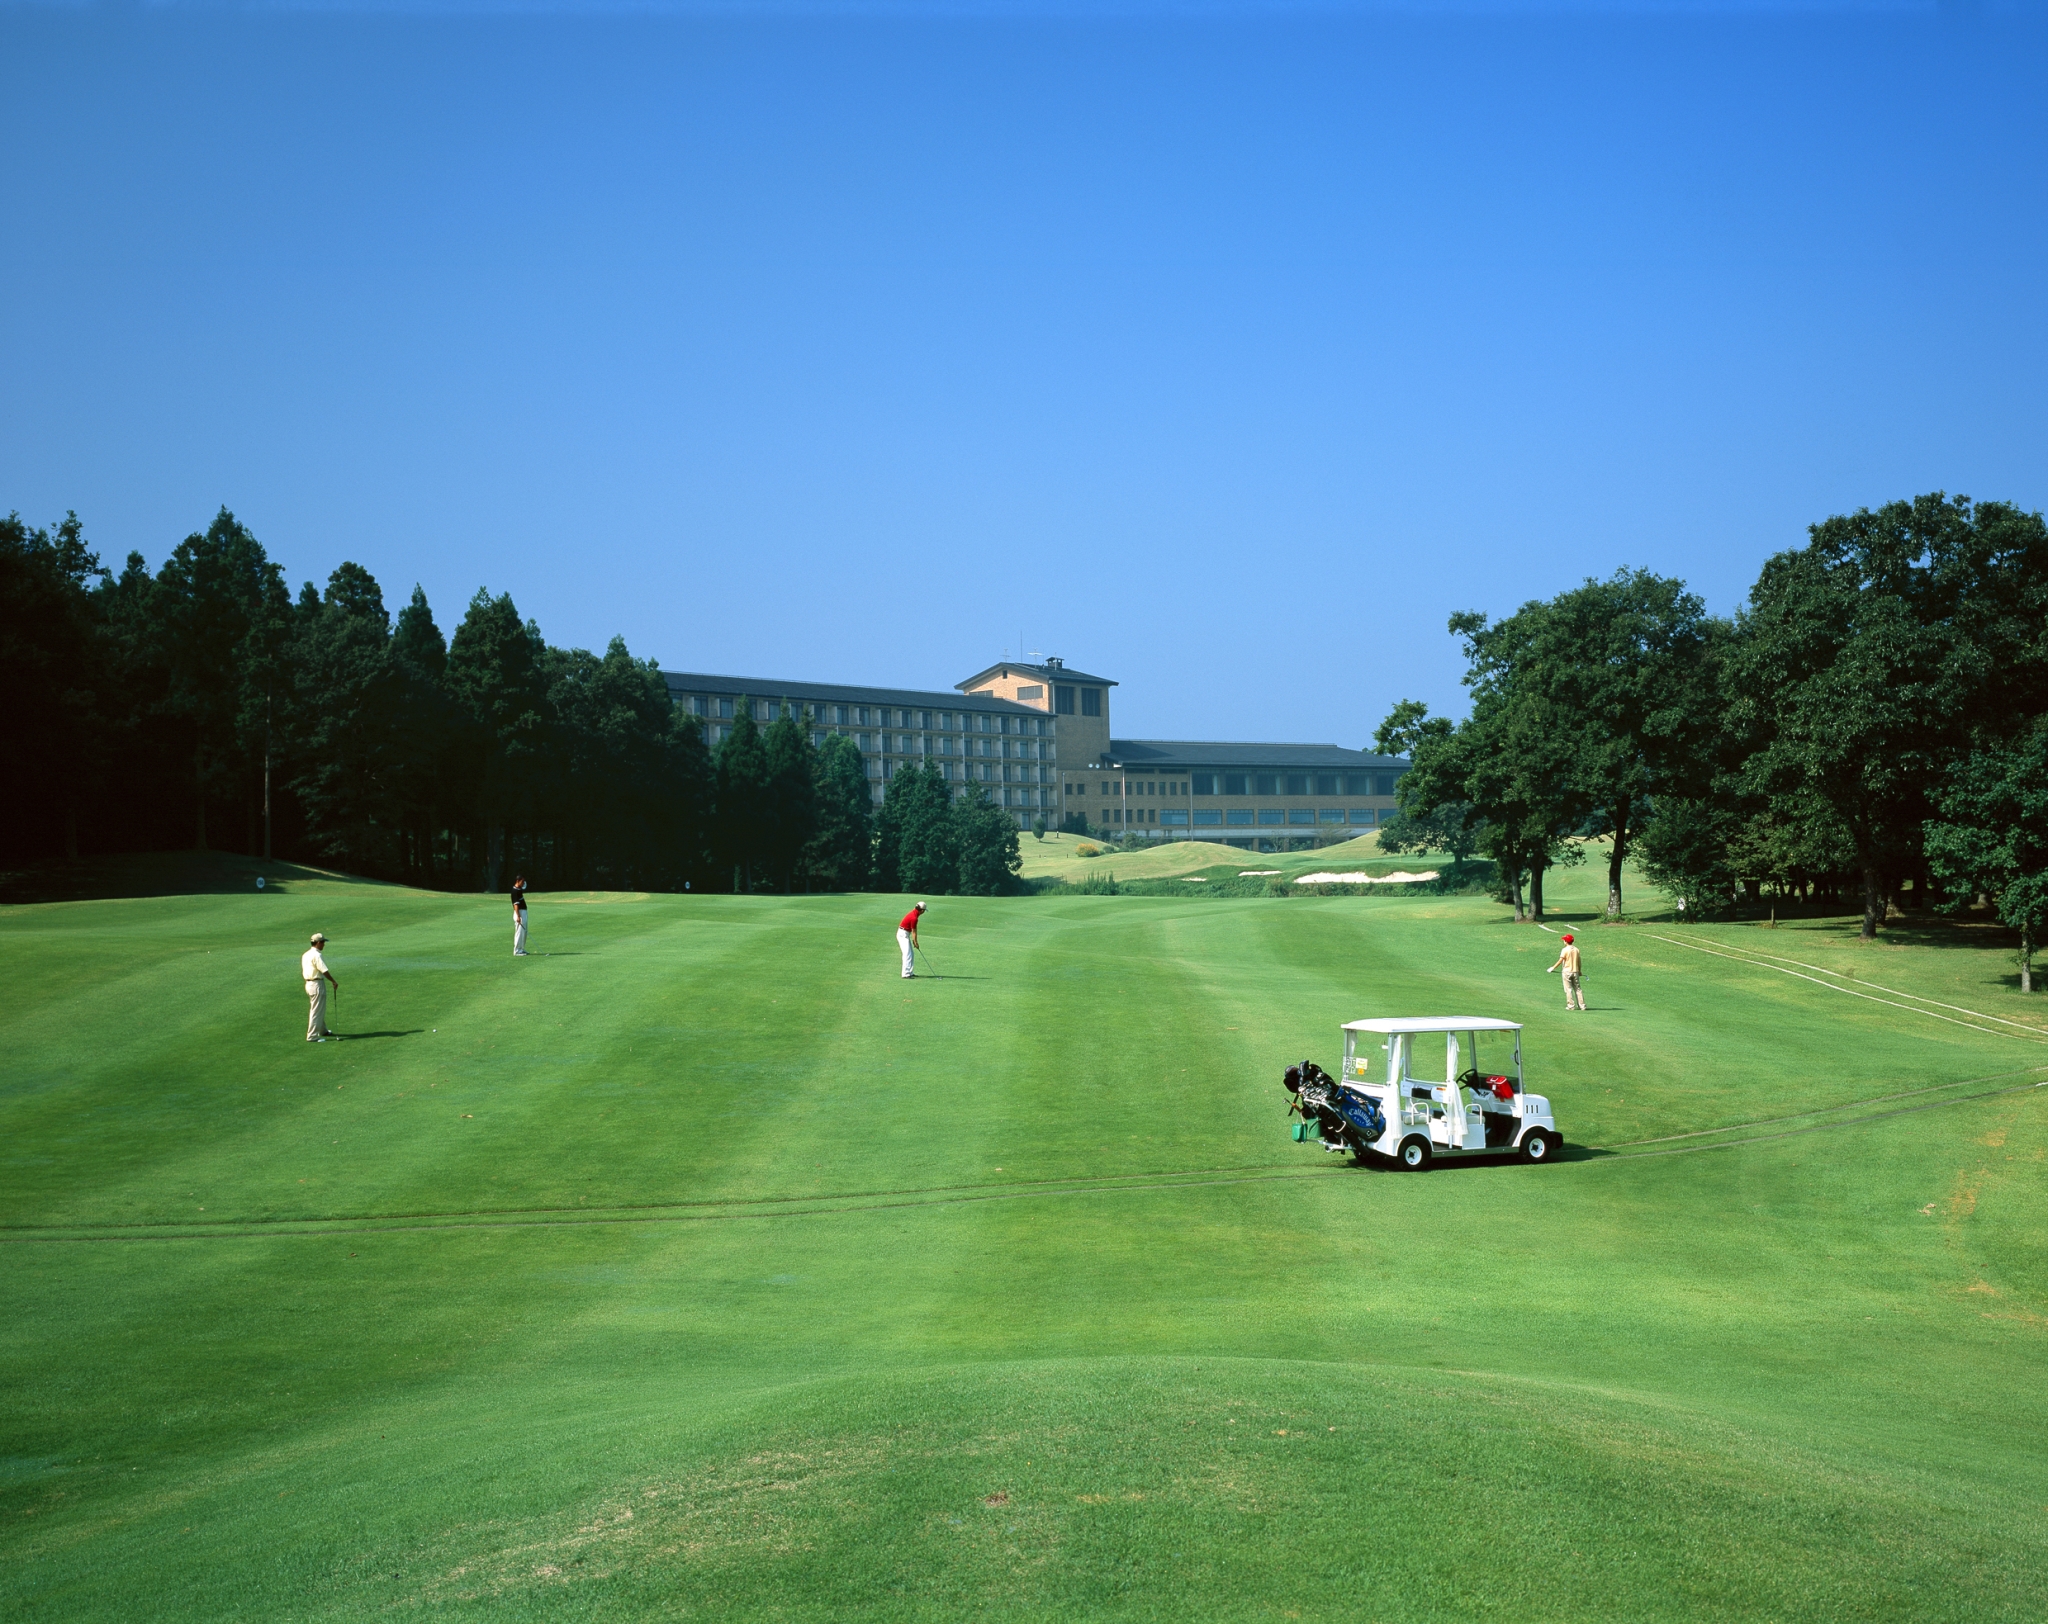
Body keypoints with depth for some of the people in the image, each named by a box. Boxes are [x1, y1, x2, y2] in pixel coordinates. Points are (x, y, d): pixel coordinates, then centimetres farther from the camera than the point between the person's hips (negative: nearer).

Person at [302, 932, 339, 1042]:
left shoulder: (305, 954, 12)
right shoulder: (316, 955, -18)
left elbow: (302, 971, 17)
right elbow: (324, 970, -20)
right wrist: (333, 981, -9)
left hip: (308, 983, 10)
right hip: (317, 984, -10)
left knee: (320, 1009, 22)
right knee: (317, 1011, -5)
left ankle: (323, 1030, 35)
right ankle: (312, 1036, -3)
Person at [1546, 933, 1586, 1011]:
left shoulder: (1565, 950, -10)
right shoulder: (1576, 949, 5)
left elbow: (1560, 961, -16)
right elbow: (1579, 962, 10)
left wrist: (1553, 968, -10)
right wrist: (1579, 971, 22)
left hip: (1567, 971, -5)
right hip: (1575, 971, 5)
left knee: (1568, 989, 1)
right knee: (1578, 989, 9)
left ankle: (1571, 1006, -1)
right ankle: (1582, 1006, 8)